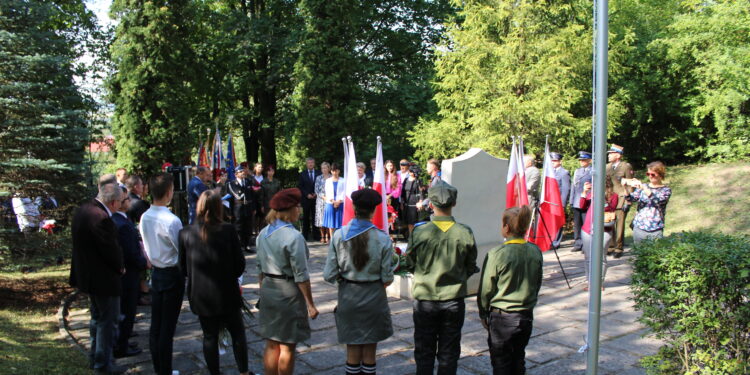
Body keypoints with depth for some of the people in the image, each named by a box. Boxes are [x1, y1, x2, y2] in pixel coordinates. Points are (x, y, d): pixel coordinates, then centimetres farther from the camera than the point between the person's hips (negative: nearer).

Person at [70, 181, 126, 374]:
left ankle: (95, 357, 39)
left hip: (87, 276, 10)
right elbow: (111, 249, -24)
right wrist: (120, 267, -4)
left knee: (97, 318, 25)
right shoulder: (102, 218, -27)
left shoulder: (83, 210, 3)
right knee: (108, 321, 5)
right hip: (104, 278, -10)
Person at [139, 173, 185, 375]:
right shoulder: (171, 220, -23)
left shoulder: (144, 218, -1)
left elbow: (147, 245, 10)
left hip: (156, 272, 7)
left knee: (155, 325, 14)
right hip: (173, 275, -7)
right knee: (167, 327, 2)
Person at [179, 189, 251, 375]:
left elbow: (183, 268, 0)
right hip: (226, 294, -2)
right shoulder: (228, 230, -14)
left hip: (200, 296, 2)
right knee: (238, 333, 15)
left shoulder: (186, 234, -8)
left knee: (209, 336, 14)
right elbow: (240, 264, -9)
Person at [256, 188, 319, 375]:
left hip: (267, 291, 7)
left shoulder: (263, 233, 4)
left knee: (271, 345, 16)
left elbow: (260, 268, 12)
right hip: (288, 293, -7)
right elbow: (301, 276, -16)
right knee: (287, 347, 6)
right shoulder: (293, 236, -18)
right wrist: (310, 304, -10)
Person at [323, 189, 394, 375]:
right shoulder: (383, 239, -15)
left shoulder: (339, 236, -12)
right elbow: (387, 278, -12)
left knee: (352, 350, 15)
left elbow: (329, 276, -11)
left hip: (348, 297, 1)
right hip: (374, 297, -1)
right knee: (370, 351, 15)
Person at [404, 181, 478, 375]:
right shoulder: (465, 233, -13)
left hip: (424, 299, -1)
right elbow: (471, 268, -2)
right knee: (449, 353, 15)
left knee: (424, 351, 15)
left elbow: (409, 265, -4)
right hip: (454, 300, 1)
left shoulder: (419, 232, -16)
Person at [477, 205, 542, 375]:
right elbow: (537, 284, 8)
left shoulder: (496, 254, -20)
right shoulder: (535, 252, -5)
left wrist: (483, 314, 4)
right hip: (526, 316, 5)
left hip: (501, 318, -5)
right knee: (519, 360, 21)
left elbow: (486, 289, -11)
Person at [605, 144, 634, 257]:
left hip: (621, 200, -5)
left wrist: (627, 202, -10)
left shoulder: (626, 166, -2)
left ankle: (618, 249, 6)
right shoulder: (608, 167, 14)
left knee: (619, 225, -2)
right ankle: (610, 247, 14)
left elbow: (629, 185, -4)